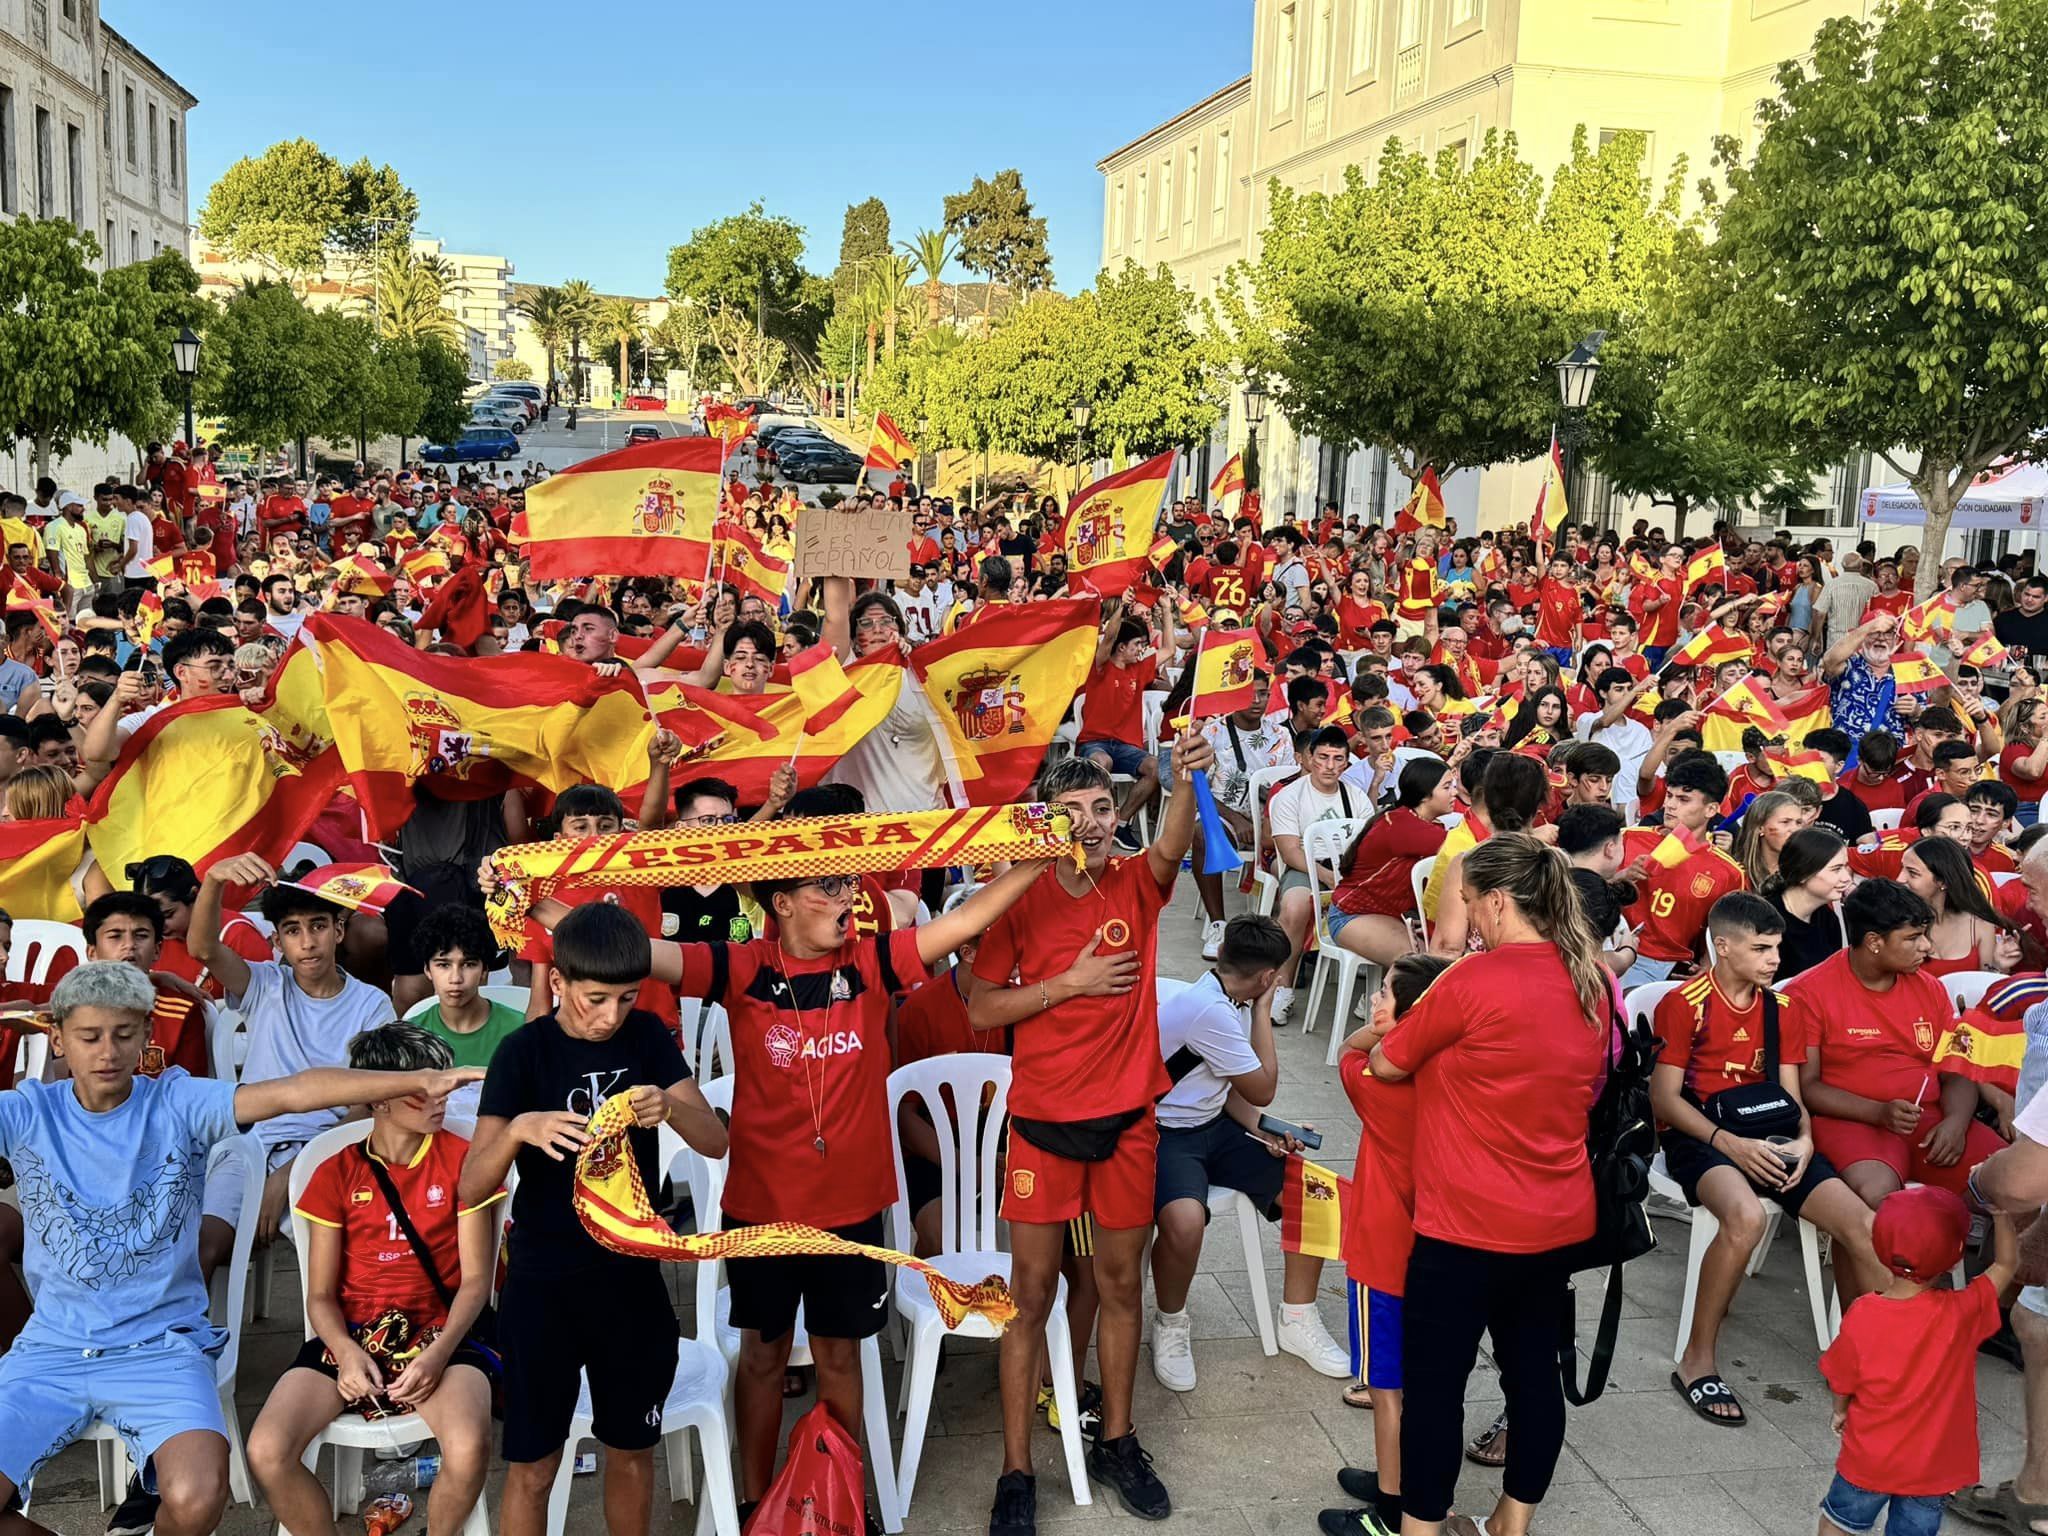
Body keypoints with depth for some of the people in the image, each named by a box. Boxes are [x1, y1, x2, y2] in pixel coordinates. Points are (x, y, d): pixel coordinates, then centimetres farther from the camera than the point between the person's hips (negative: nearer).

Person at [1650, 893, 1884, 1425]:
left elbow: (1791, 1095, 14)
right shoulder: (1684, 1004, -5)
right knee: (1746, 1216, -37)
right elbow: (1664, 1097, -9)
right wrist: (1729, 1143, -21)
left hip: (1771, 1135, 6)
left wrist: (1804, 1140, -9)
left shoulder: (1778, 1008, 15)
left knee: (1863, 1224, -15)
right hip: (1699, 1135, -6)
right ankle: (1696, 1361, -20)